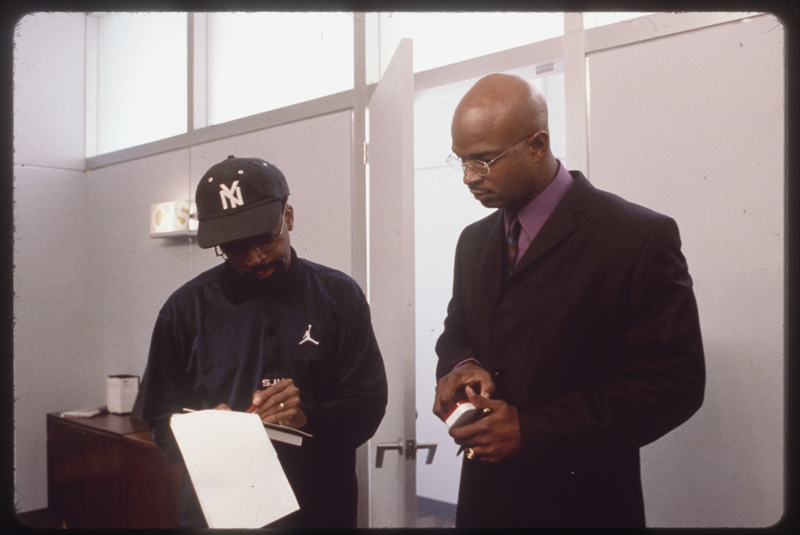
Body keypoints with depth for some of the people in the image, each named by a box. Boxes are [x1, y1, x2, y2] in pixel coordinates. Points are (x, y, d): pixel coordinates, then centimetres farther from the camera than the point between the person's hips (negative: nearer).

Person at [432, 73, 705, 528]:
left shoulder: (640, 237, -16)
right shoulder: (473, 241, 5)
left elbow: (673, 383, -16)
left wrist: (532, 430, -21)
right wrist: (461, 367, -9)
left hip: (582, 504, -5)